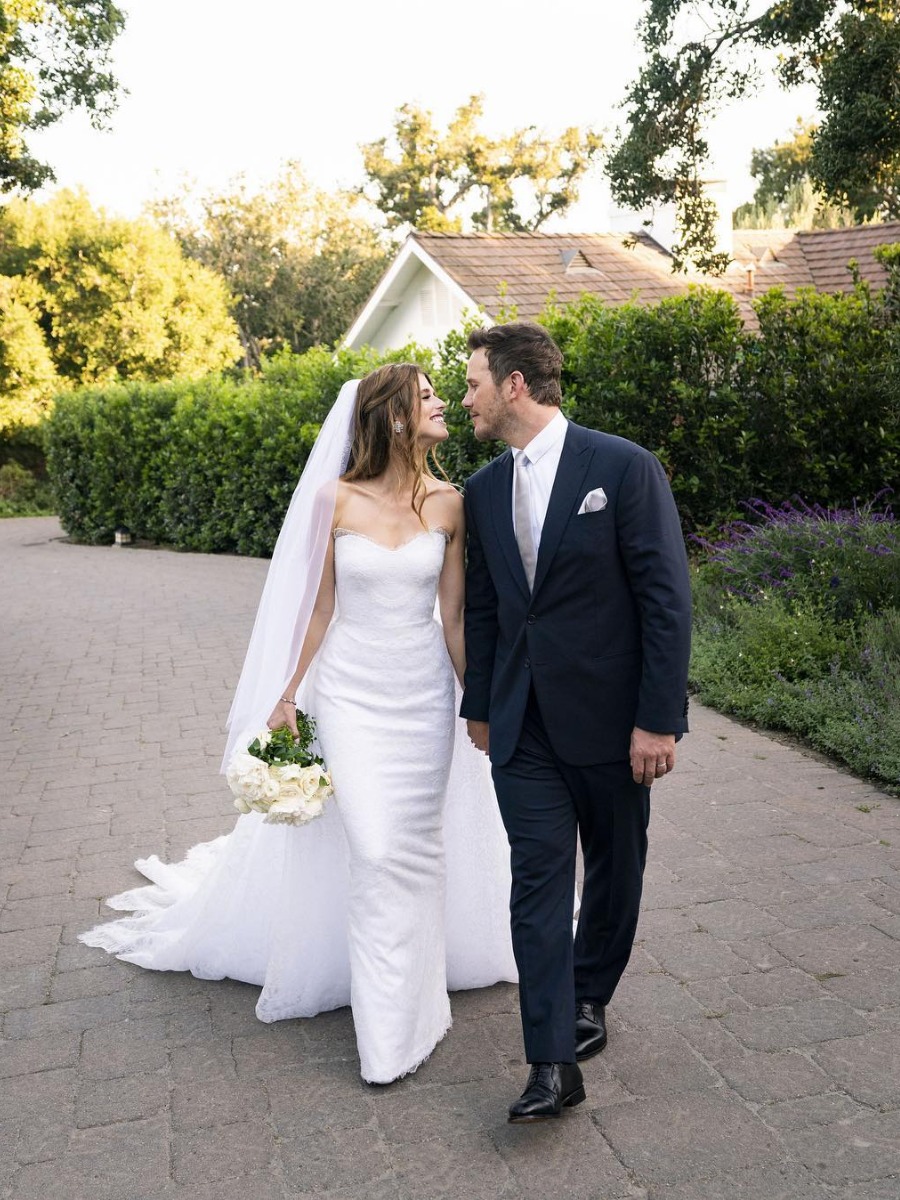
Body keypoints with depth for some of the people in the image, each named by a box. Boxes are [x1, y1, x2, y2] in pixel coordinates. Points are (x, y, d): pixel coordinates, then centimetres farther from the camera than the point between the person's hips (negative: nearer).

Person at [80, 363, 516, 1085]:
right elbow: (320, 608, 1)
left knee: (417, 846, 9)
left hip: (424, 695, 2)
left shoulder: (447, 503, -2)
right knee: (373, 850, -6)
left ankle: (411, 987, 31)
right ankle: (390, 1026, 12)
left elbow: (455, 616, 3)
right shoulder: (336, 500, -8)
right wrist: (288, 697, 4)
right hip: (352, 693, -2)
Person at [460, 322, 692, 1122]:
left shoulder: (624, 468, -11)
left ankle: (589, 998, 37)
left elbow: (668, 599, -12)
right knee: (538, 880, -1)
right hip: (523, 724, 4)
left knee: (614, 872, 14)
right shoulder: (485, 489, 6)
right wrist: (480, 705, 17)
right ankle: (554, 1064, 4)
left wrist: (659, 718, -14)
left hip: (609, 717, -3)